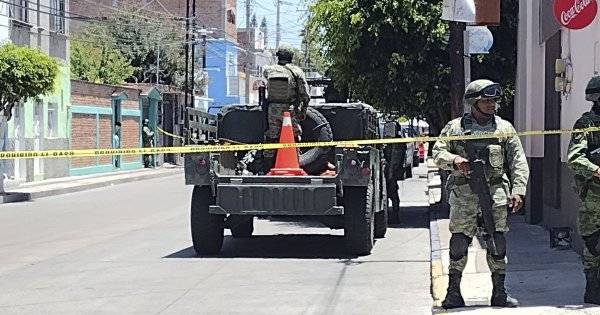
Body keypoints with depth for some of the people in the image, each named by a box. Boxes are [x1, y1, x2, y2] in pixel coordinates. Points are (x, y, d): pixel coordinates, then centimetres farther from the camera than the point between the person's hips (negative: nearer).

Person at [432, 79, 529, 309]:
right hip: (464, 195, -1)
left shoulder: (504, 128, 11)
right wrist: (454, 160, -17)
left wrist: (518, 190, -2)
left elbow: (518, 162, 9)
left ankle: (499, 292, 9)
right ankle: (453, 291, 8)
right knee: (459, 244, -2)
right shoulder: (455, 128, 7)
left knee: (497, 244, 0)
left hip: (495, 193, 1)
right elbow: (437, 153, 5)